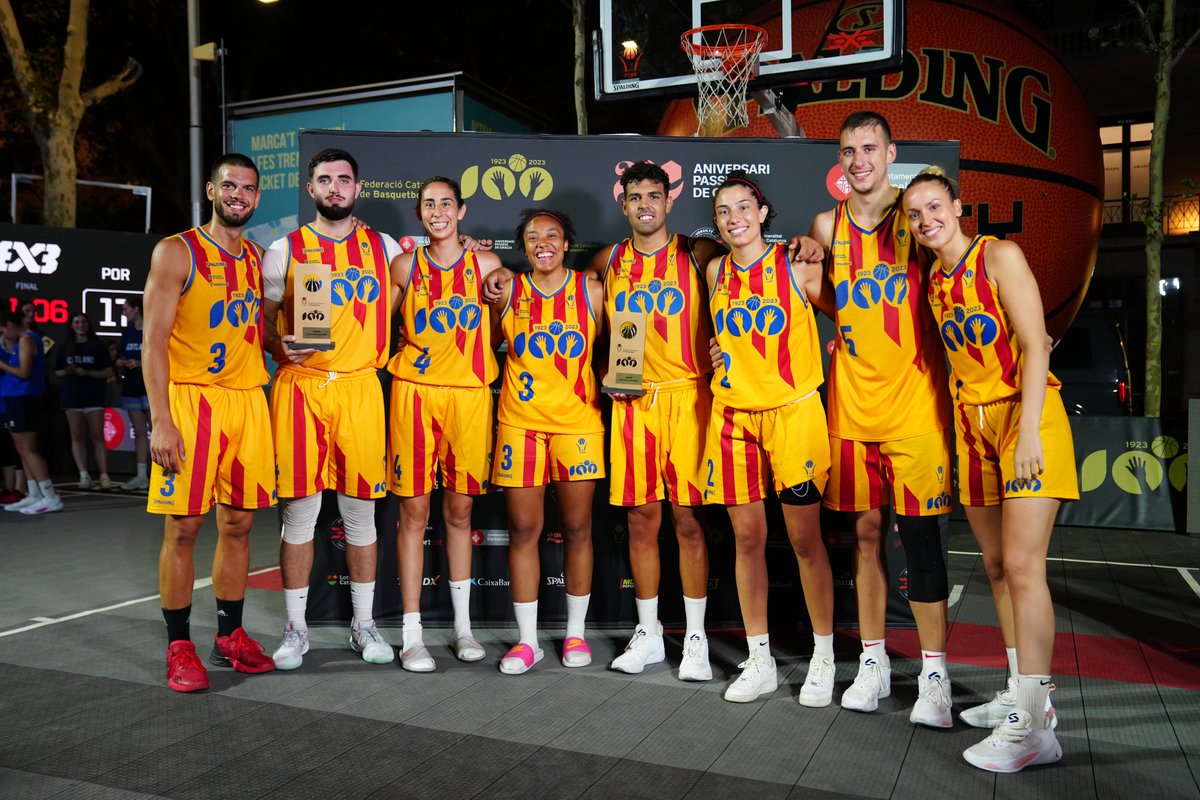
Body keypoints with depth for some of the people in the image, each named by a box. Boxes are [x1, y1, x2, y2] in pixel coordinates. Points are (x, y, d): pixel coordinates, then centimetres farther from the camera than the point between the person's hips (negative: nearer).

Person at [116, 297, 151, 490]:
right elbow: (122, 358, 22)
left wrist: (140, 364, -17)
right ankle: (141, 477, 11)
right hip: (131, 388, 6)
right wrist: (120, 363, 0)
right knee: (139, 432, 8)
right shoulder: (127, 332, 14)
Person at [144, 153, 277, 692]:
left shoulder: (259, 258, 15)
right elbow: (153, 342, -8)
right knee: (182, 529, -1)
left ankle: (230, 636, 21)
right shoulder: (177, 253, -2)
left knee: (238, 524, 9)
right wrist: (160, 421, -15)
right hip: (190, 400, -5)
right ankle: (179, 647, 12)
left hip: (248, 400, 5)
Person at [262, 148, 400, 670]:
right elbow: (264, 322, 7)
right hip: (299, 387, -1)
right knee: (300, 511, 2)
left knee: (360, 511, 6)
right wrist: (281, 348, -12)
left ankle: (364, 625, 18)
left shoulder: (384, 248, 12)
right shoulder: (284, 250, 7)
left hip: (361, 387, 1)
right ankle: (296, 628, 15)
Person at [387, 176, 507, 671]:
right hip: (415, 393, 0)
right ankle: (412, 634, 8)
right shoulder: (406, 266, 5)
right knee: (414, 511, 0)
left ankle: (463, 626, 21)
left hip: (469, 395, 1)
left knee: (460, 510, 9)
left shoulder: (485, 265, 6)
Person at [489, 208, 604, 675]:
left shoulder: (590, 290, 3)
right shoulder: (509, 292, 5)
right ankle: (527, 640, 15)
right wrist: (492, 299, -1)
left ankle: (575, 633, 21)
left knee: (577, 529, 5)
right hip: (519, 422, 1)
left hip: (576, 422, 0)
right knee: (523, 530, 3)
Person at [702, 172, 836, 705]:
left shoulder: (796, 266, -5)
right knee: (747, 537, 7)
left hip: (792, 410, -4)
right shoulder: (717, 272, 8)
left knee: (805, 539, 1)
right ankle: (759, 662, 20)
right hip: (732, 415, 4)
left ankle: (823, 658, 18)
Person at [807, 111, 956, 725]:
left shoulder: (915, 218, 0)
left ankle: (933, 674, 11)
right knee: (865, 532, 8)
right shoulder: (827, 227, 8)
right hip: (852, 403, 3)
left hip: (914, 403, -3)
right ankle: (874, 662, 22)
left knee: (920, 536, -1)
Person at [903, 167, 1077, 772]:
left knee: (1022, 565, -13)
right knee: (996, 567, 7)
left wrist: (1029, 432, -22)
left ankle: (1031, 728, -7)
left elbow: (1035, 346, -14)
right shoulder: (932, 281, 13)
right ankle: (1026, 698, 19)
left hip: (1026, 414, -7)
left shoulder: (1000, 256, -7)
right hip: (972, 423, 7)